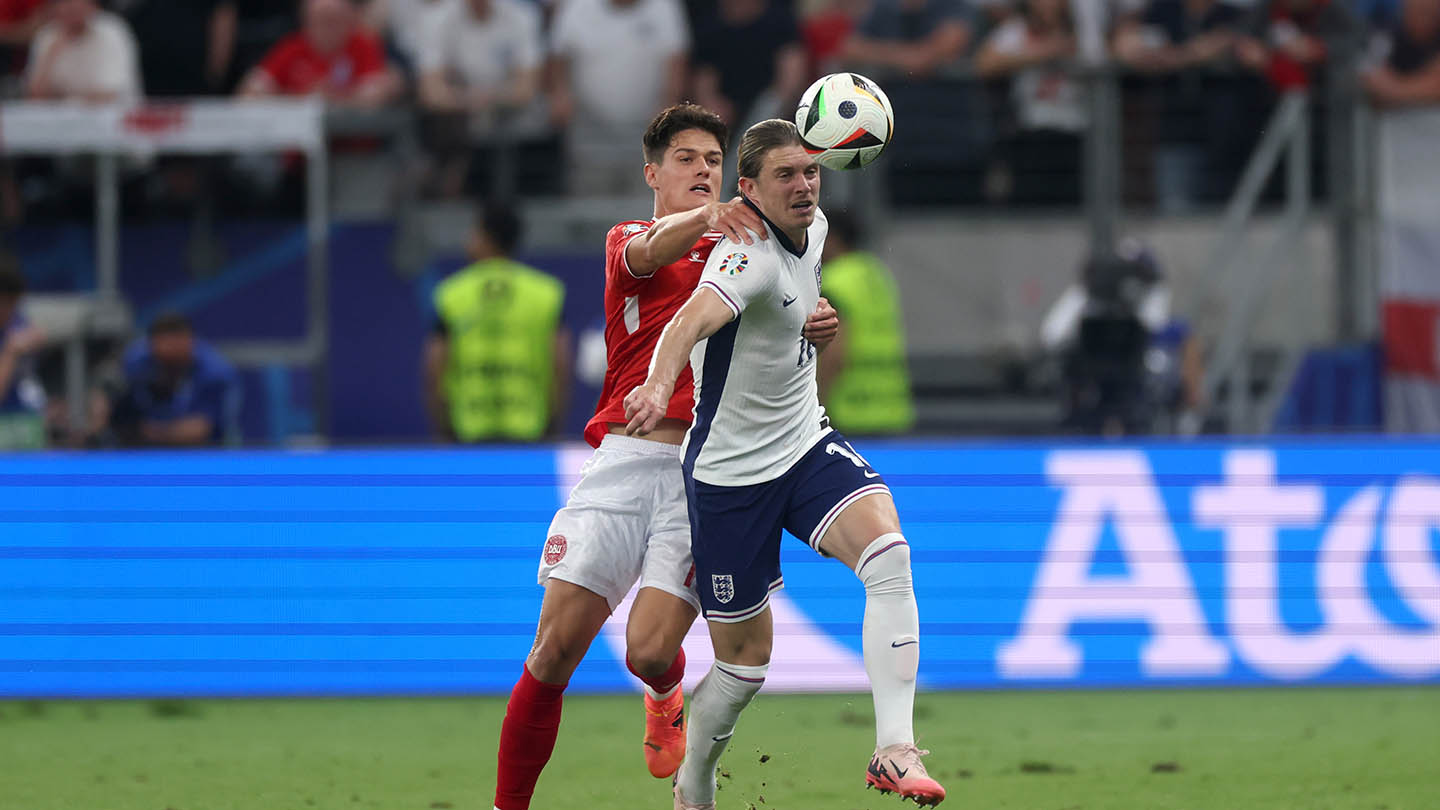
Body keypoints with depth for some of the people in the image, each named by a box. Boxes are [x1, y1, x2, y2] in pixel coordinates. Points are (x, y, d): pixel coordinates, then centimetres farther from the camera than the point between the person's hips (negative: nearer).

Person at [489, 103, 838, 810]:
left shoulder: (739, 248, 21)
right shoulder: (626, 241, 13)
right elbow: (654, 250, -12)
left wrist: (813, 329, -14)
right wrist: (705, 219, -35)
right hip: (623, 455, -1)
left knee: (648, 652, -13)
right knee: (556, 649, -9)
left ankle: (667, 698, 23)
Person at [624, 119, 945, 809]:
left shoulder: (812, 229, 2)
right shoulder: (750, 255, -24)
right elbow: (692, 320, -46)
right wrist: (657, 386, -62)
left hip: (806, 444, 6)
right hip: (730, 470, -6)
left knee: (887, 552, -23)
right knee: (745, 660, 3)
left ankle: (894, 750, -25)